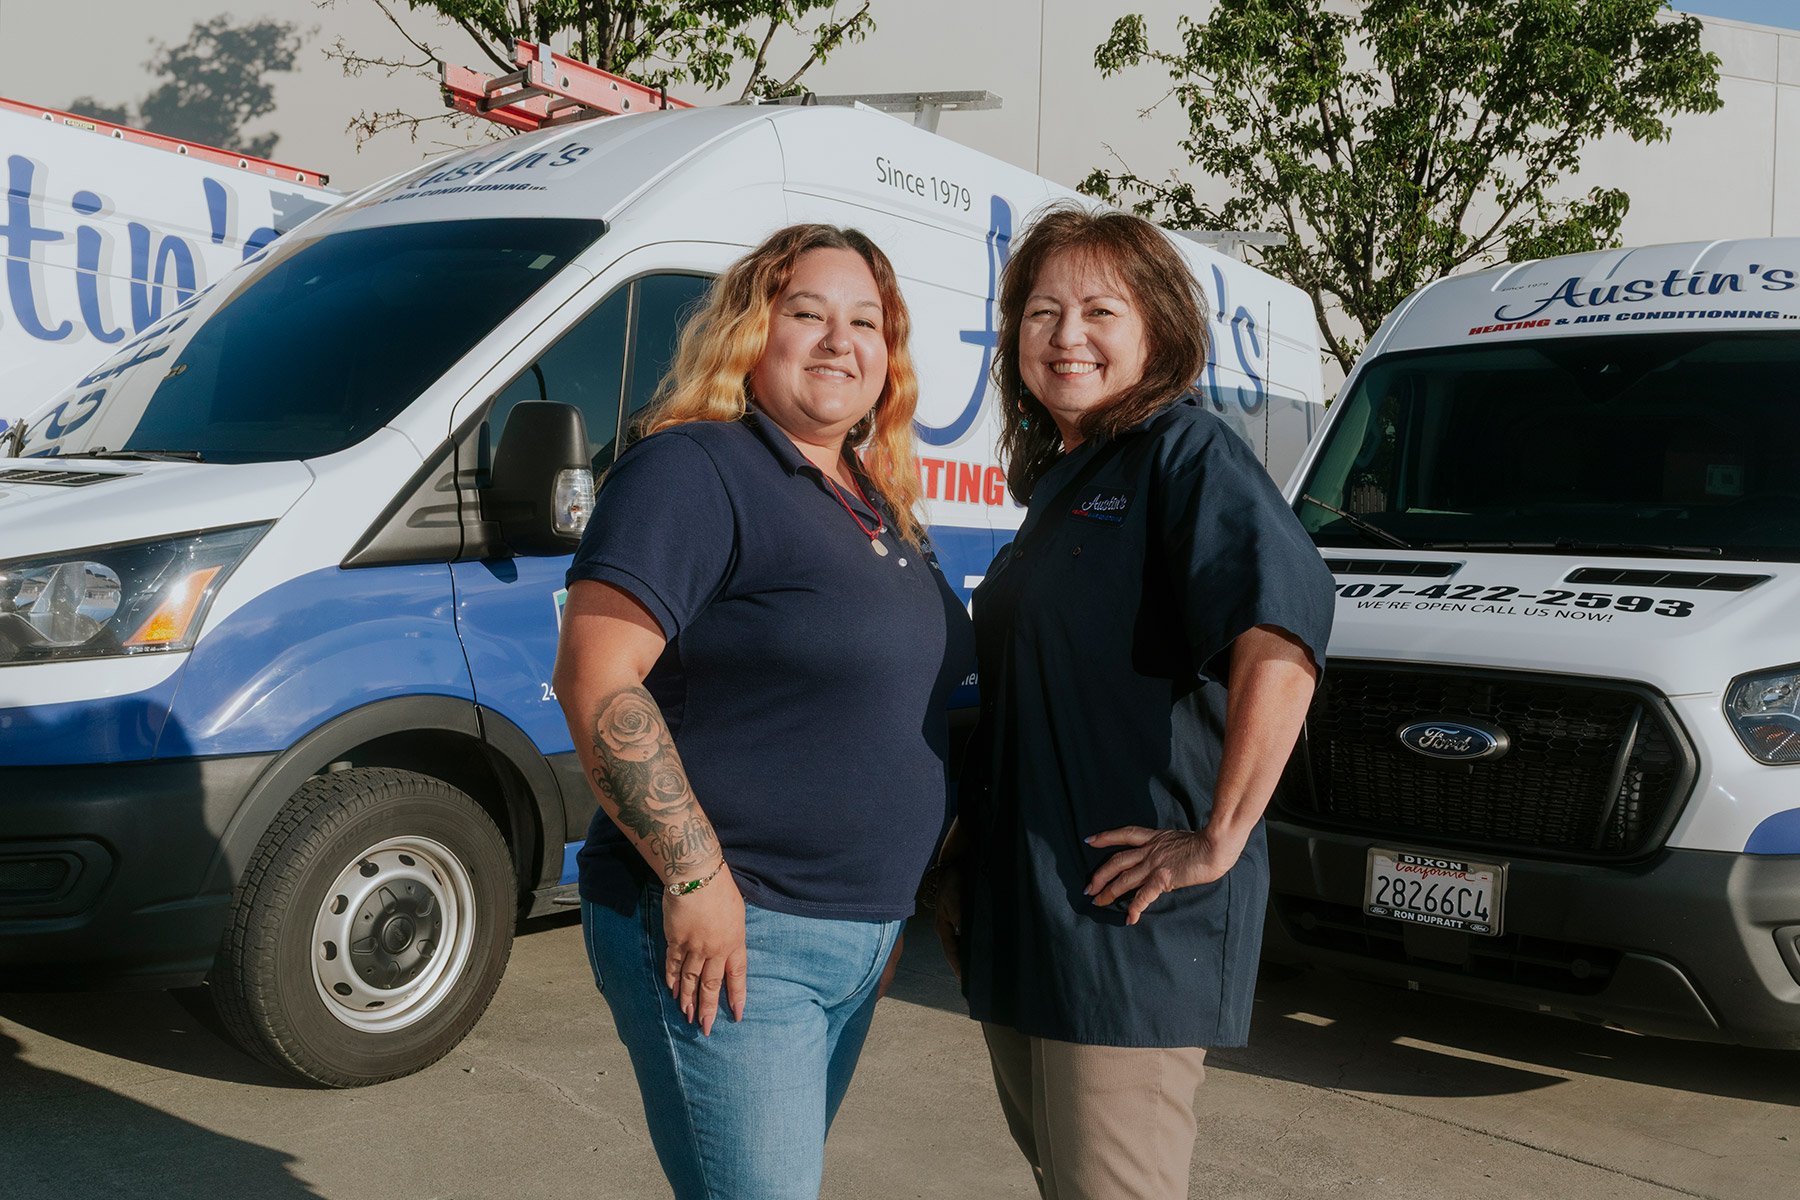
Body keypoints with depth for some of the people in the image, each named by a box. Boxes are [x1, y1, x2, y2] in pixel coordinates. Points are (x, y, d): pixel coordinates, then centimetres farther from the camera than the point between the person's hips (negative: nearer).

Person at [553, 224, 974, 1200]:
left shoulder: (878, 506, 13)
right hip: (727, 934, -8)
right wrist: (695, 877, -24)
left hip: (859, 937, 9)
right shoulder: (695, 472, -13)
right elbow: (595, 679, -22)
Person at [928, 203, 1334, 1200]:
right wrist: (964, 857, 19)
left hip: (1128, 924, -9)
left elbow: (1282, 632, -29)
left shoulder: (1185, 452, -11)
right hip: (1017, 912, 9)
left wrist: (1218, 841, -25)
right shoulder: (1053, 482, 16)